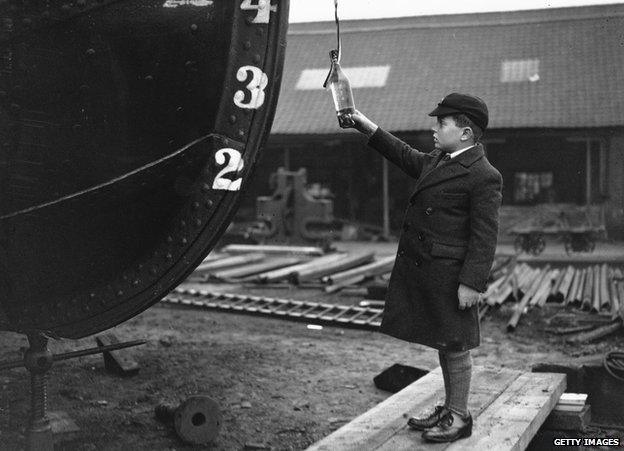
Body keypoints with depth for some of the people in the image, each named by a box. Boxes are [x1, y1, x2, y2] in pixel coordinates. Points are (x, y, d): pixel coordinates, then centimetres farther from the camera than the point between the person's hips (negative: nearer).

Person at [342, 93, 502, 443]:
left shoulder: (483, 177, -15)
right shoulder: (437, 161, 12)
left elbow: (484, 236, -18)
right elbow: (405, 155, 30)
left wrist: (472, 284, -21)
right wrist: (366, 126, 28)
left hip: (449, 276, -9)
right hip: (422, 270, 9)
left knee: (455, 346, 3)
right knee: (443, 344, 17)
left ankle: (460, 417, 16)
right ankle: (449, 410, 30)